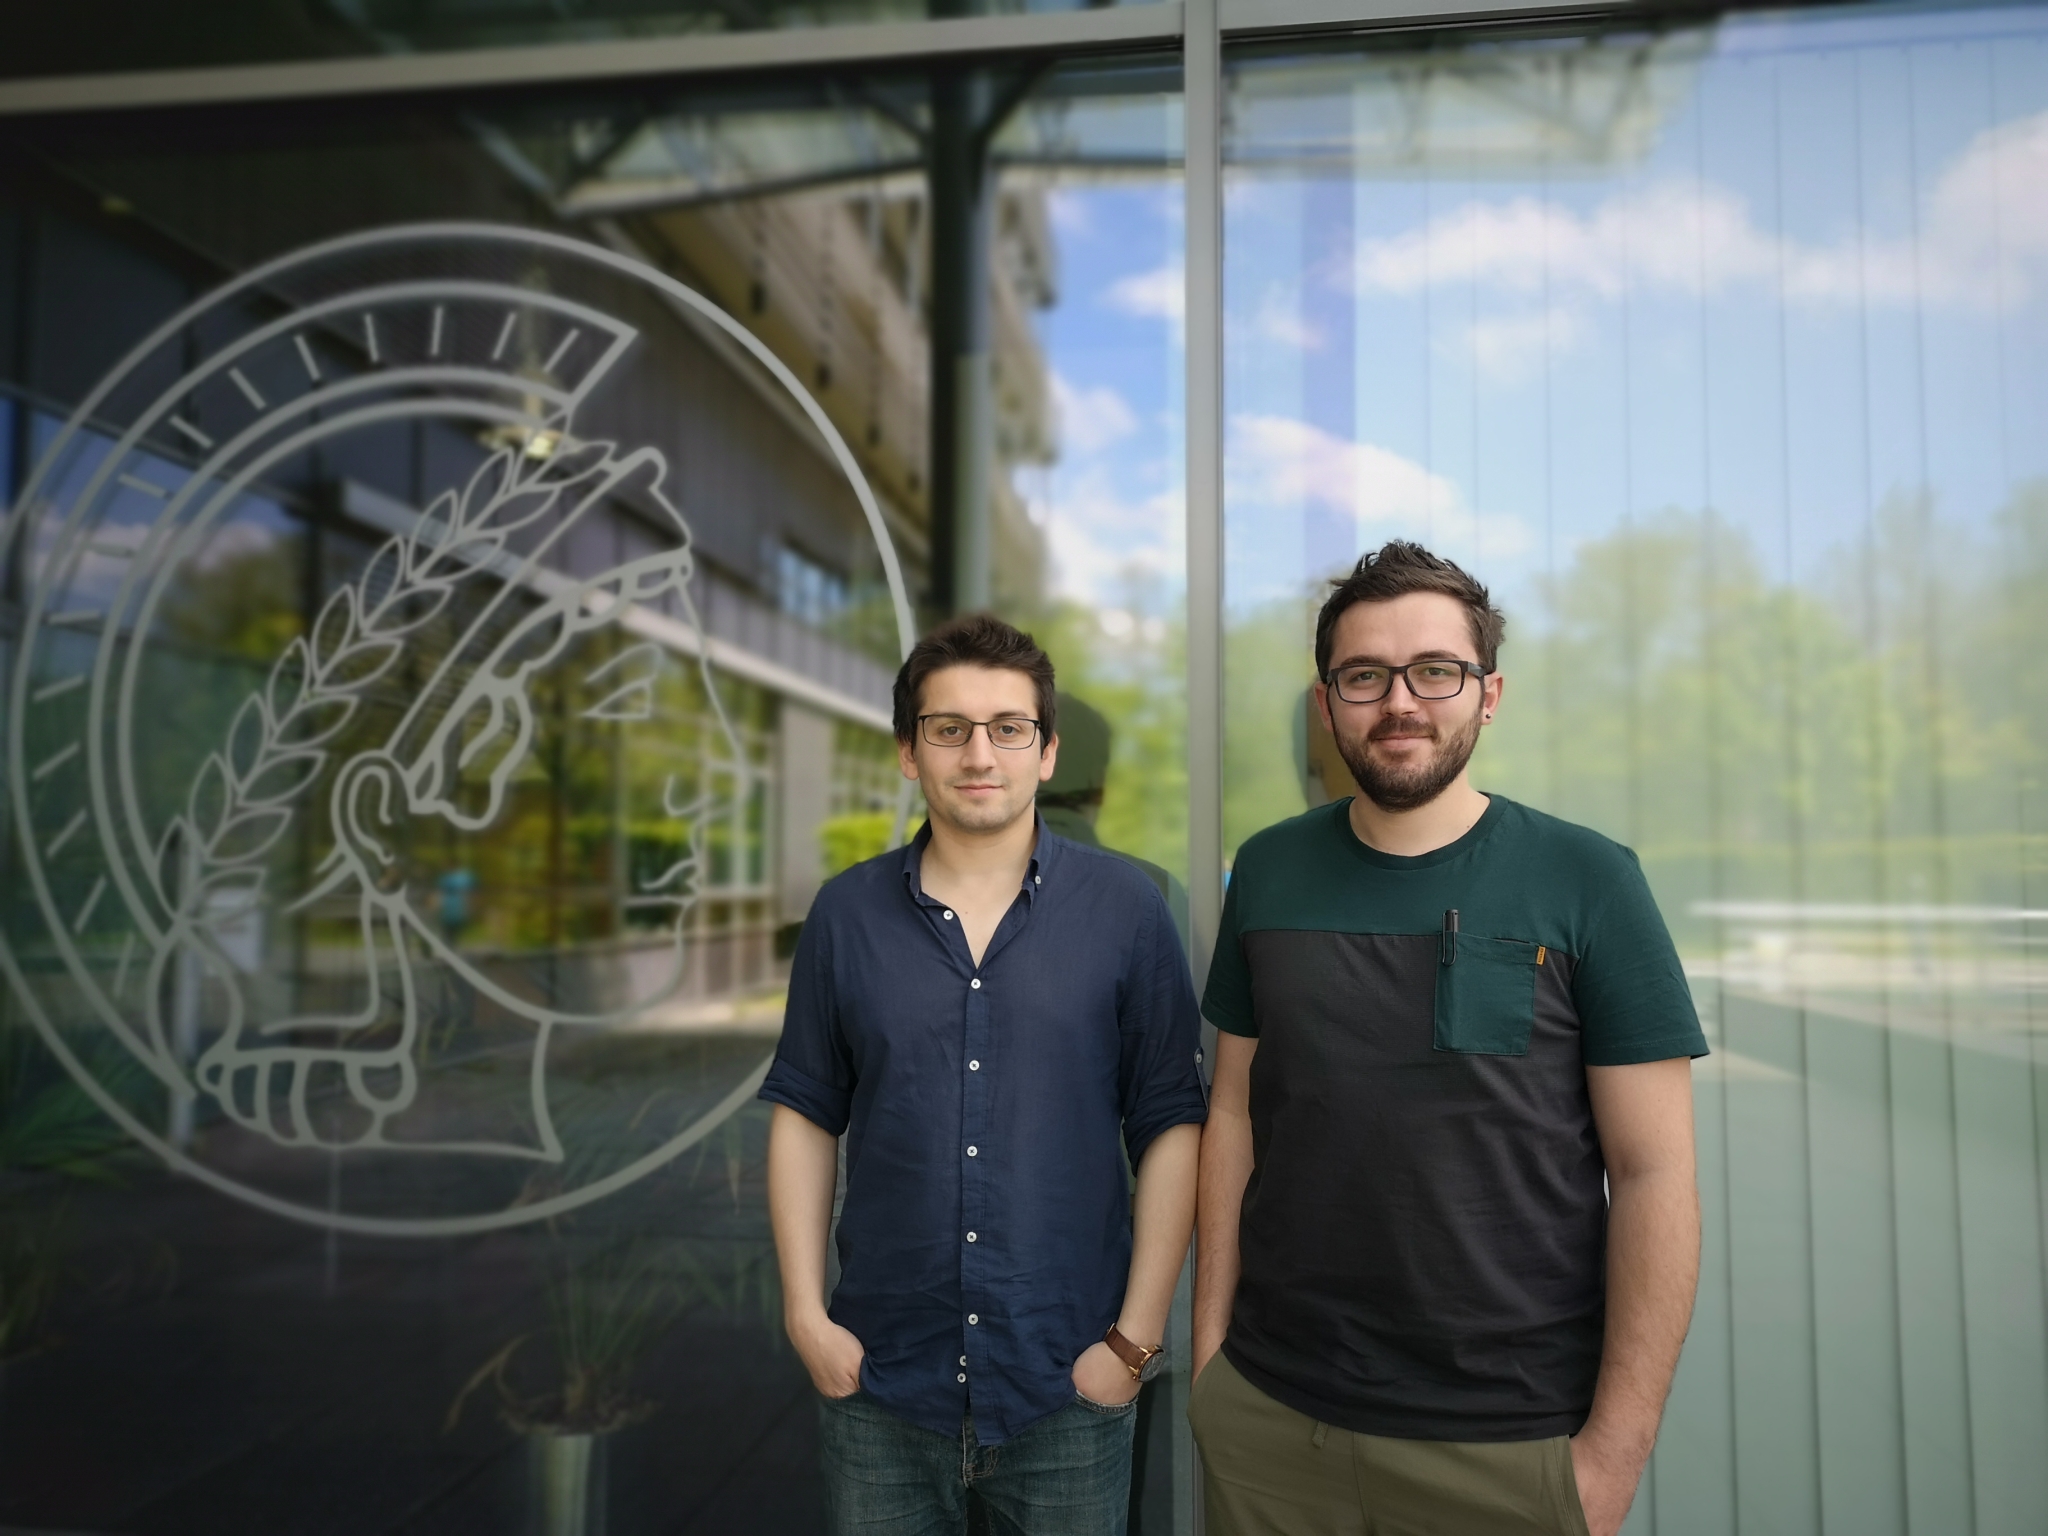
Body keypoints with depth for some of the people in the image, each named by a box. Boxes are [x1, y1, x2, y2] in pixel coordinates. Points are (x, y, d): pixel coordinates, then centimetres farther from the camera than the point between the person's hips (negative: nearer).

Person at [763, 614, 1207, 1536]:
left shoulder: (1126, 909, -6)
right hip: (879, 1385, 2)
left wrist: (1136, 1337, -8)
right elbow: (806, 1113, 5)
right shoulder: (846, 914, 0)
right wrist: (805, 1313, 0)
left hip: (1068, 1391, -1)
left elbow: (1170, 1127, -5)